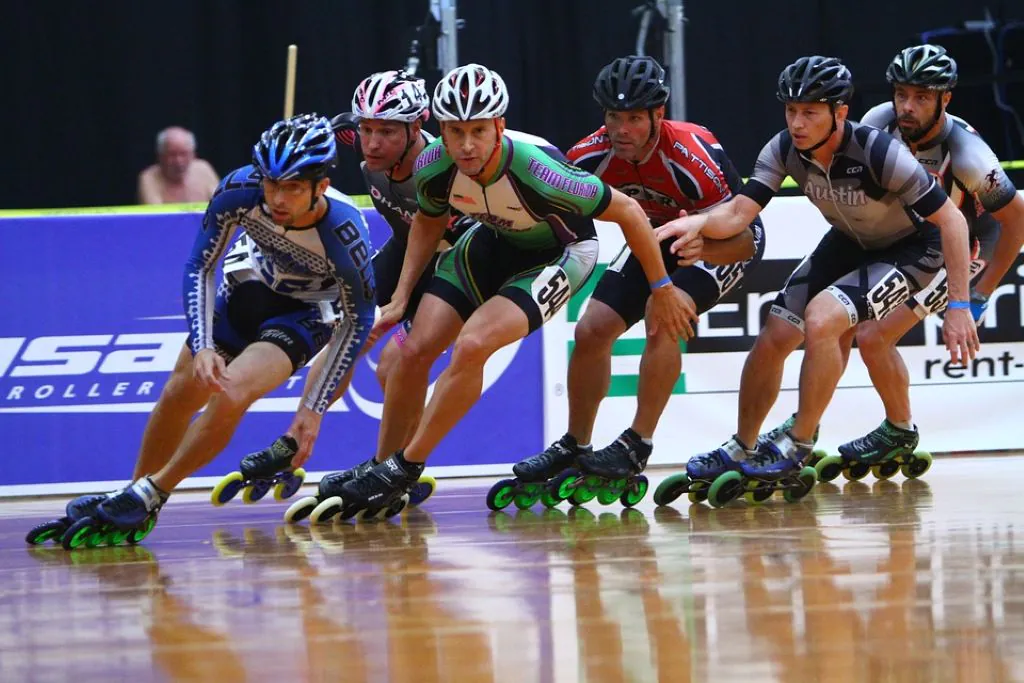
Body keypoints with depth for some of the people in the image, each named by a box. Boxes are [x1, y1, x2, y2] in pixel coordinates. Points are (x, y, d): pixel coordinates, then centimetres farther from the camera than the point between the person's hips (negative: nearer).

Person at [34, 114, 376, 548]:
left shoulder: (344, 233, -35)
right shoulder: (239, 191, -30)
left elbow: (358, 323, -18)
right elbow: (200, 268, -12)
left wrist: (315, 407, -17)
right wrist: (202, 347, -23)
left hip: (306, 313, -4)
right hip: (251, 283, 4)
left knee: (232, 395, -24)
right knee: (181, 393, 5)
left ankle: (147, 499, -8)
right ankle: (131, 500, 25)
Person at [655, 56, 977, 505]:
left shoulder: (878, 153, -33)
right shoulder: (785, 150, -17)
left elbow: (951, 220, -28)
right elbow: (740, 212, -20)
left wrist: (959, 306, -30)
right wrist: (700, 222, -44)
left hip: (911, 249, -6)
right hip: (849, 244, 6)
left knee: (821, 319, -28)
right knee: (773, 338, 0)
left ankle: (798, 447, -13)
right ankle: (740, 450, 21)